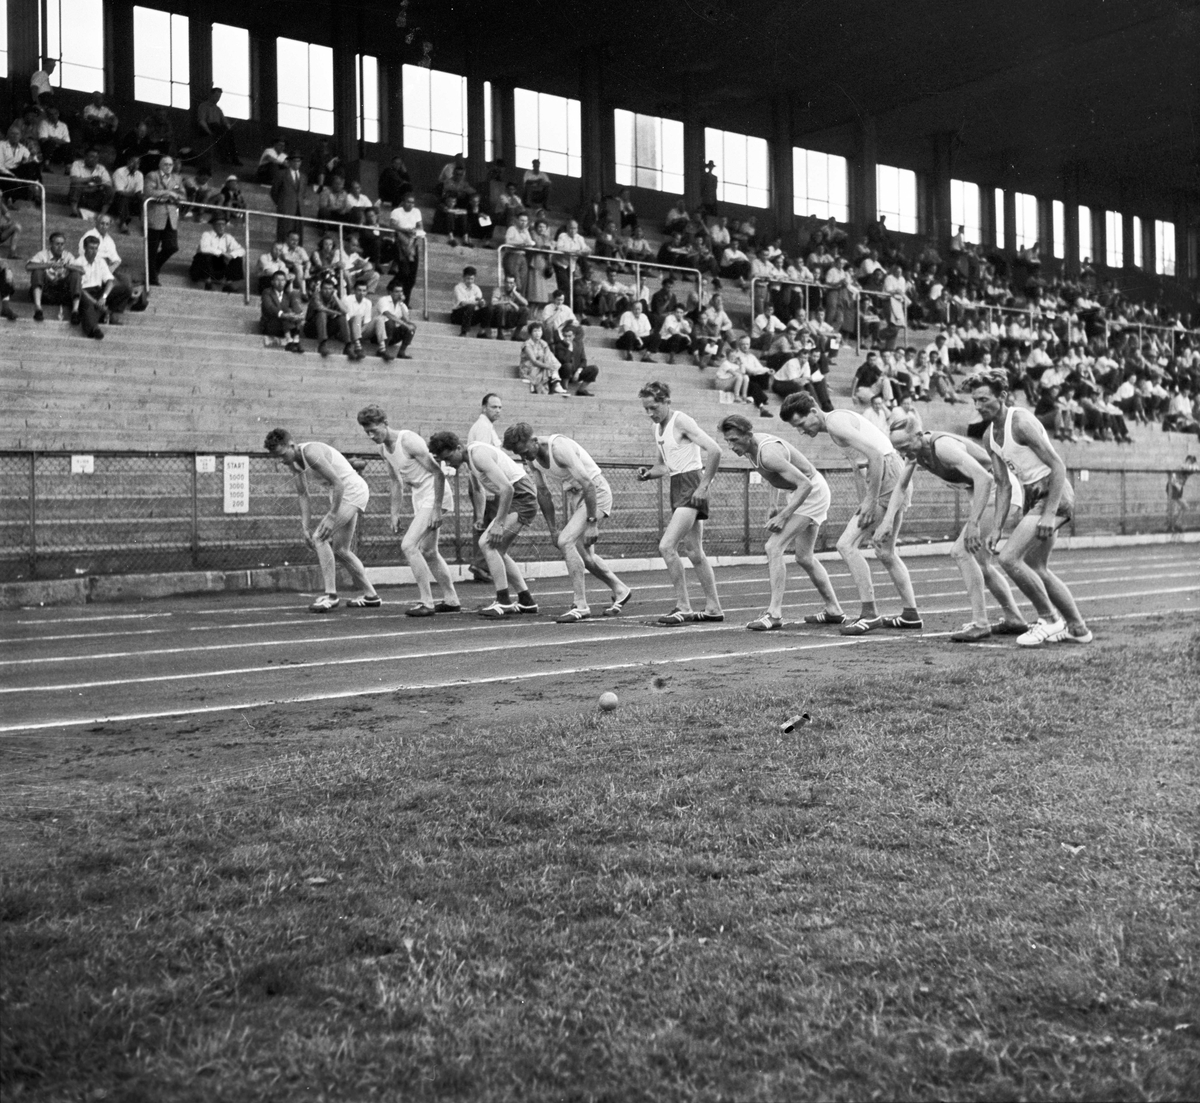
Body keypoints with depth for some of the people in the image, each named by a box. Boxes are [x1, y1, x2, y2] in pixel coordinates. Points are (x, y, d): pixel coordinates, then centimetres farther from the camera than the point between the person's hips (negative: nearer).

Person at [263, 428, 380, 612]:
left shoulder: (311, 452, -25)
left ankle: (331, 595, -16)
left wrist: (331, 517, -27)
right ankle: (370, 596, 23)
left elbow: (338, 483, -26)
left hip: (353, 490, -10)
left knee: (319, 537, -17)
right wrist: (304, 528, -2)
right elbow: (303, 496, 6)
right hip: (342, 494, 10)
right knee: (340, 549, 14)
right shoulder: (293, 462, 2)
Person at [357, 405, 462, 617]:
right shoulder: (383, 449, 5)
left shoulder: (409, 441, -21)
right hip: (419, 497, 10)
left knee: (408, 546, -16)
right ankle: (451, 600, 28)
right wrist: (395, 514, 13)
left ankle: (426, 602, -10)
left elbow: (438, 474, -21)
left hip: (433, 494, -10)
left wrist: (436, 510, -23)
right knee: (428, 553, 16)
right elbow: (396, 482, 17)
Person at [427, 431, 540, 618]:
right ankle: (526, 601, 21)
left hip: (522, 499, -10)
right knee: (498, 551, 14)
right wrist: (479, 515, 17)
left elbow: (507, 488, -29)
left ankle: (504, 602, -15)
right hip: (511, 498, 10)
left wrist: (498, 523, -27)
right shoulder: (469, 457, 8)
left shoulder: (479, 454, -22)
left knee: (486, 543, -17)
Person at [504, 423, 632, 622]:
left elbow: (588, 484, -29)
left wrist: (592, 524, -28)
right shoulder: (532, 458, -3)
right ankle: (620, 591, 36)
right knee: (584, 555, 13)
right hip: (572, 496, 9)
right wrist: (553, 529, 9)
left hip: (595, 493, -9)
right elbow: (543, 493, 9)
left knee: (565, 542, -22)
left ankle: (581, 606, -18)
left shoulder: (559, 448, -28)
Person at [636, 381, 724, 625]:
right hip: (677, 486, 10)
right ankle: (713, 609, 19)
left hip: (691, 484, -10)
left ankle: (683, 608, -10)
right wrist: (648, 473, 5)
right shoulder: (658, 427, 15)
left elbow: (714, 450, -20)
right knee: (694, 553, 12)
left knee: (666, 546, -16)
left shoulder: (681, 421, -12)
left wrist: (704, 486, -20)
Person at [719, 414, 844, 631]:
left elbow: (805, 484, -32)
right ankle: (834, 611, 29)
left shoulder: (768, 453, -31)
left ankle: (774, 614, -19)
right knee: (805, 558, 17)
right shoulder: (750, 446, -2)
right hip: (799, 492, 10)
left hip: (812, 492, -10)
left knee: (774, 547, -18)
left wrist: (783, 516, -31)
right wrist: (774, 504, 10)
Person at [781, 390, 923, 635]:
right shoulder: (836, 424, 18)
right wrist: (863, 504, 15)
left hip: (887, 476, -11)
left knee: (846, 544, -11)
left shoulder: (835, 422, -14)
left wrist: (871, 500, -20)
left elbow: (876, 456, -23)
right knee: (886, 553, 20)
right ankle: (910, 614, 28)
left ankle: (869, 613, -9)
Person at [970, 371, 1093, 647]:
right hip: (1032, 497, 10)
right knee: (1036, 569, 16)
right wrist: (997, 527, 5)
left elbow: (1058, 466, -19)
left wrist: (1049, 513, -25)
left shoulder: (1022, 422, -18)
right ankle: (1077, 629, 28)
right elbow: (1003, 485, 13)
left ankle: (1050, 620, -4)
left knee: (1009, 558, -18)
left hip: (1053, 495, -10)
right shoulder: (989, 436, 8)